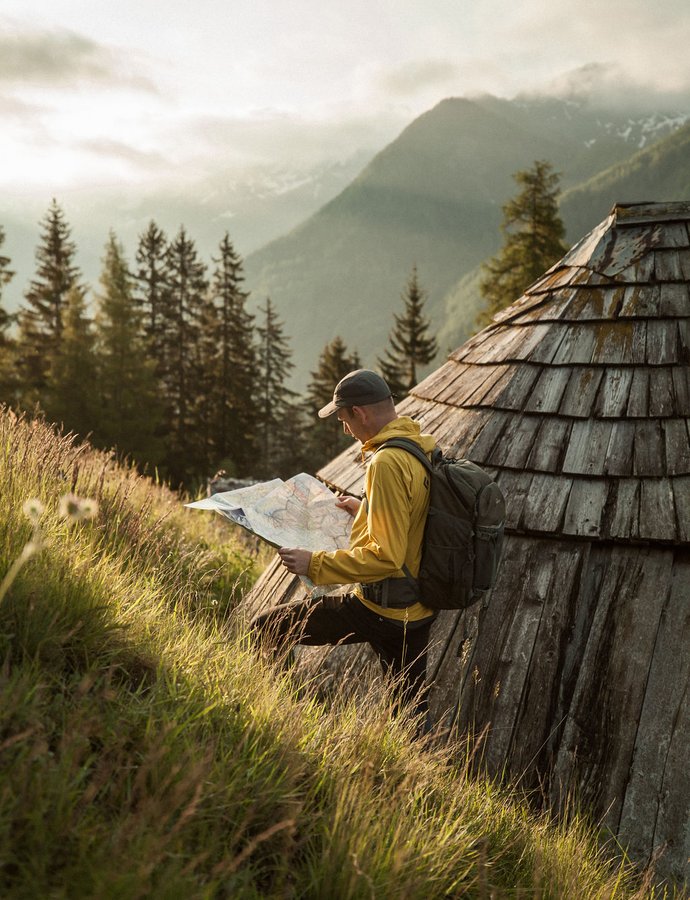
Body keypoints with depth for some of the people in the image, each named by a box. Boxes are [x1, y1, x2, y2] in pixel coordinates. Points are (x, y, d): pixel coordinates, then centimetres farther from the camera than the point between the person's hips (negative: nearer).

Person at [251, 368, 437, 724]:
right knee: (413, 708, 20)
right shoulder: (425, 450, 6)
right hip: (419, 608, 9)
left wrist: (315, 564, -20)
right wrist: (364, 509, 25)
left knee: (265, 629, -3)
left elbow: (385, 556, -26)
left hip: (381, 609, -9)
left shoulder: (387, 462, -22)